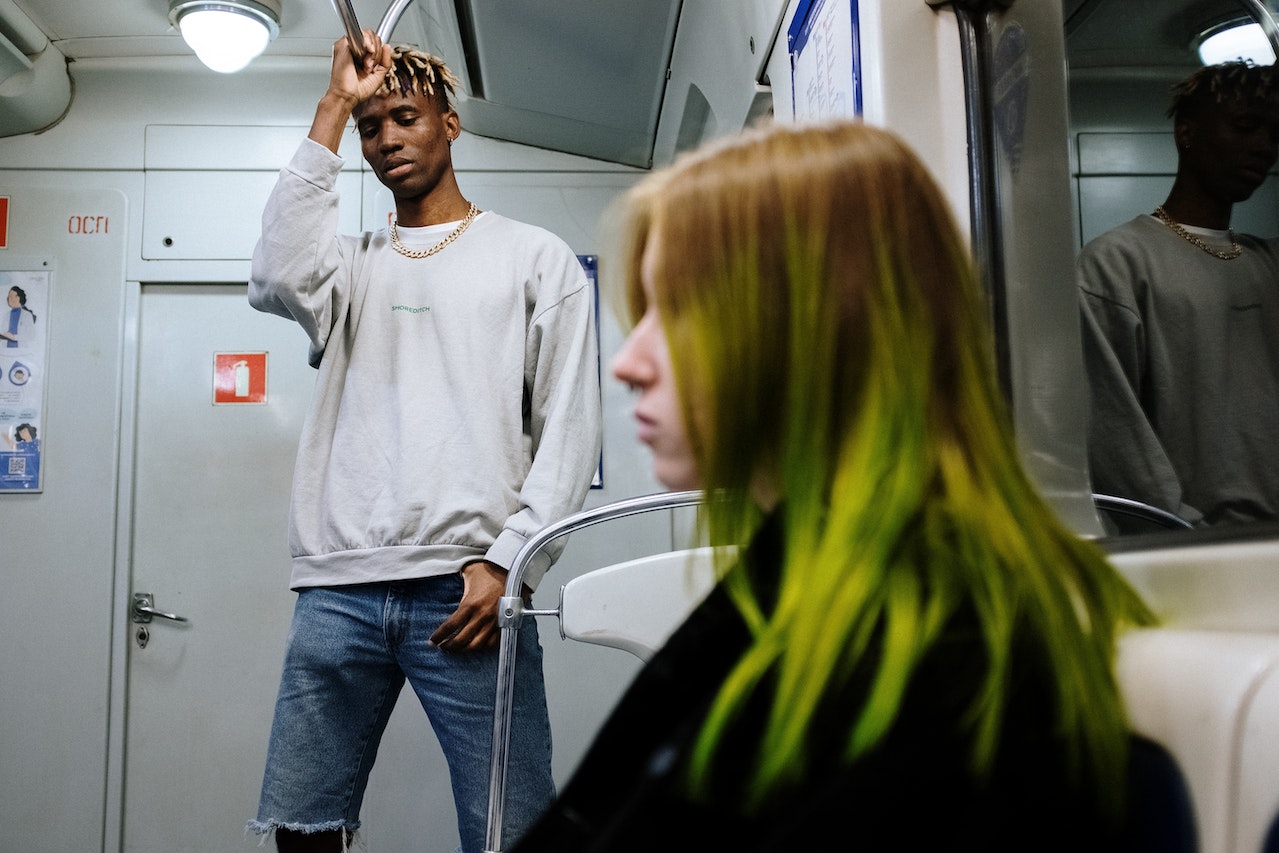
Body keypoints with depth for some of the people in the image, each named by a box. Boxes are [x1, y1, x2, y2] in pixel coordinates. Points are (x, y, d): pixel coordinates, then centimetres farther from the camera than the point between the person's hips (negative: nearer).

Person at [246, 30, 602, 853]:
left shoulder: (536, 257, 10)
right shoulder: (353, 262, 20)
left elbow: (569, 431, 2)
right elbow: (276, 278, -5)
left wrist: (507, 561, -10)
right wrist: (334, 106, 3)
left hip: (466, 588, -3)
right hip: (338, 589, 4)